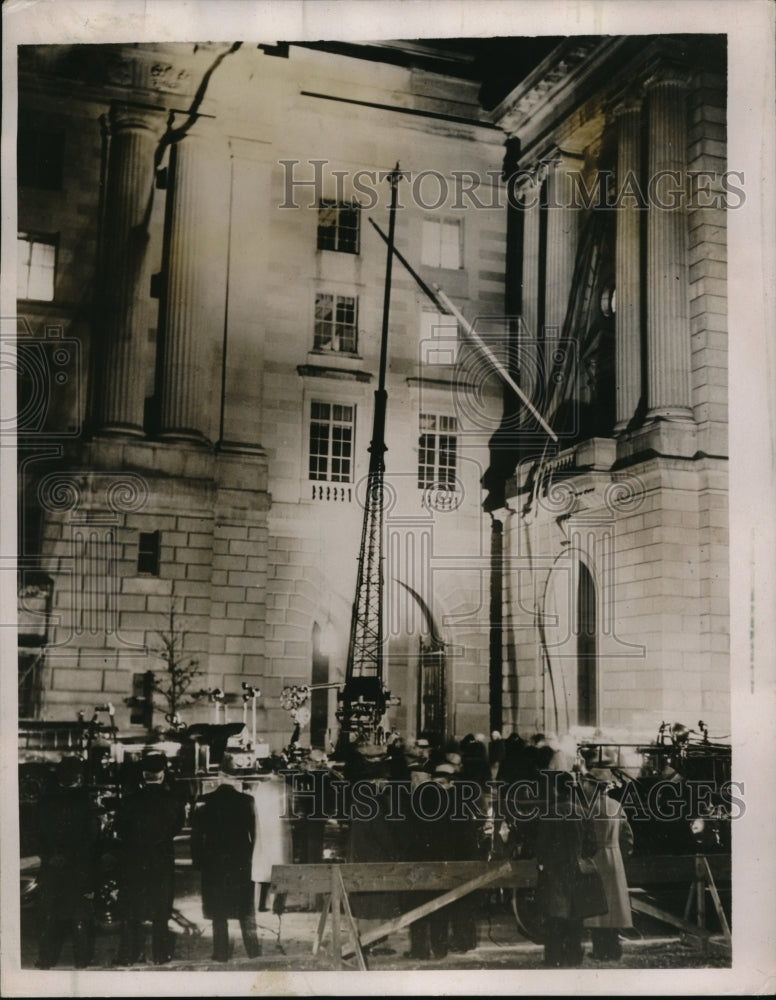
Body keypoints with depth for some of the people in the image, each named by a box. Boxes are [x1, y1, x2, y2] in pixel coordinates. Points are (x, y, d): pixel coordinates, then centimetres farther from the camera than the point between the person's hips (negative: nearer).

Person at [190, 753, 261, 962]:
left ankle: (221, 955, 9)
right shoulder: (247, 801, -8)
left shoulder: (204, 803, -6)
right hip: (242, 864, 0)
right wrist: (251, 858, 7)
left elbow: (196, 837, -2)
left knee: (219, 915, 8)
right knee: (247, 912, 12)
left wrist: (199, 862, 7)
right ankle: (253, 952, 13)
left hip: (214, 865, 0)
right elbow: (255, 834, -5)